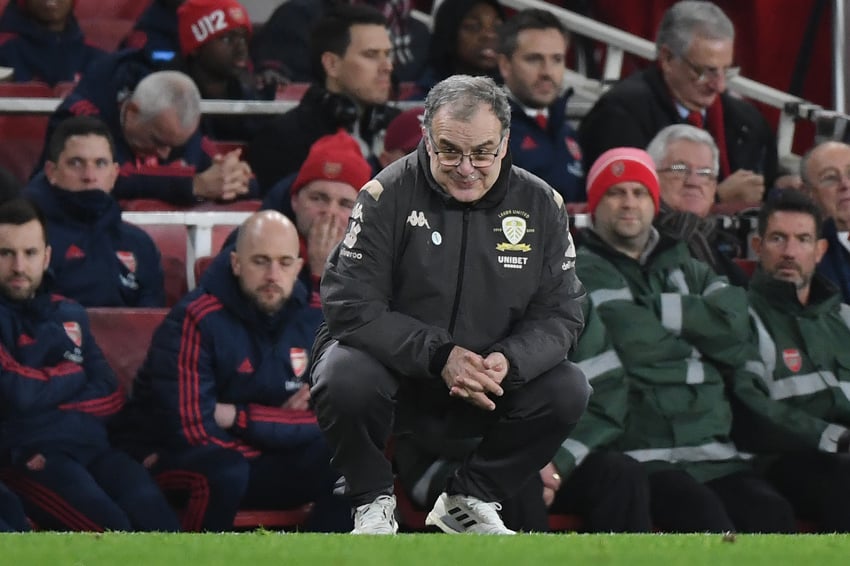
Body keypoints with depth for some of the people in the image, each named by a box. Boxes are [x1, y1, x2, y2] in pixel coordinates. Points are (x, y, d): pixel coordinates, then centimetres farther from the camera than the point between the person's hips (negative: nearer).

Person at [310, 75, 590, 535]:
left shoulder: (540, 204, -3)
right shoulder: (388, 195, -14)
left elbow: (559, 314, -3)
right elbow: (351, 306, -19)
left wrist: (509, 362, -24)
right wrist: (439, 357, -29)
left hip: (488, 381, 3)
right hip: (392, 369, -3)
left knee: (568, 390, -20)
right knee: (343, 379, -34)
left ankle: (469, 501, 3)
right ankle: (373, 505, -4)